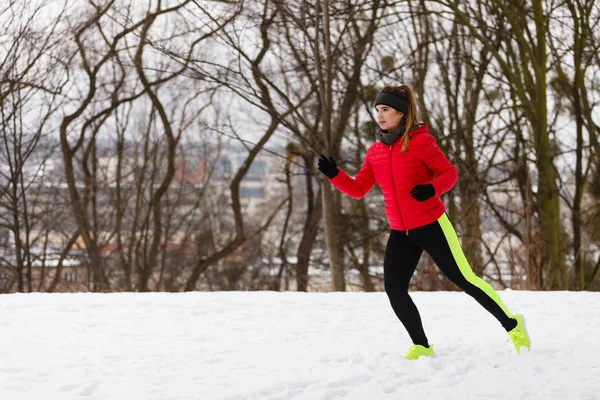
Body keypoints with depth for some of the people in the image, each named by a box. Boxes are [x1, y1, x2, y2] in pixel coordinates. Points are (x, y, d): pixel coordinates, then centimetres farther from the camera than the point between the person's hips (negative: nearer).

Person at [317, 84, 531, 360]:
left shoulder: (420, 141, -12)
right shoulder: (375, 151, 5)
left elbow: (450, 173, -8)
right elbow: (358, 189, 5)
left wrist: (432, 188, -28)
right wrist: (334, 174, -10)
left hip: (431, 227, -6)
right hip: (401, 233, 6)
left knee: (464, 279, -2)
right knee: (393, 289, -4)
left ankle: (512, 326, 15)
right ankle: (421, 346, 12)